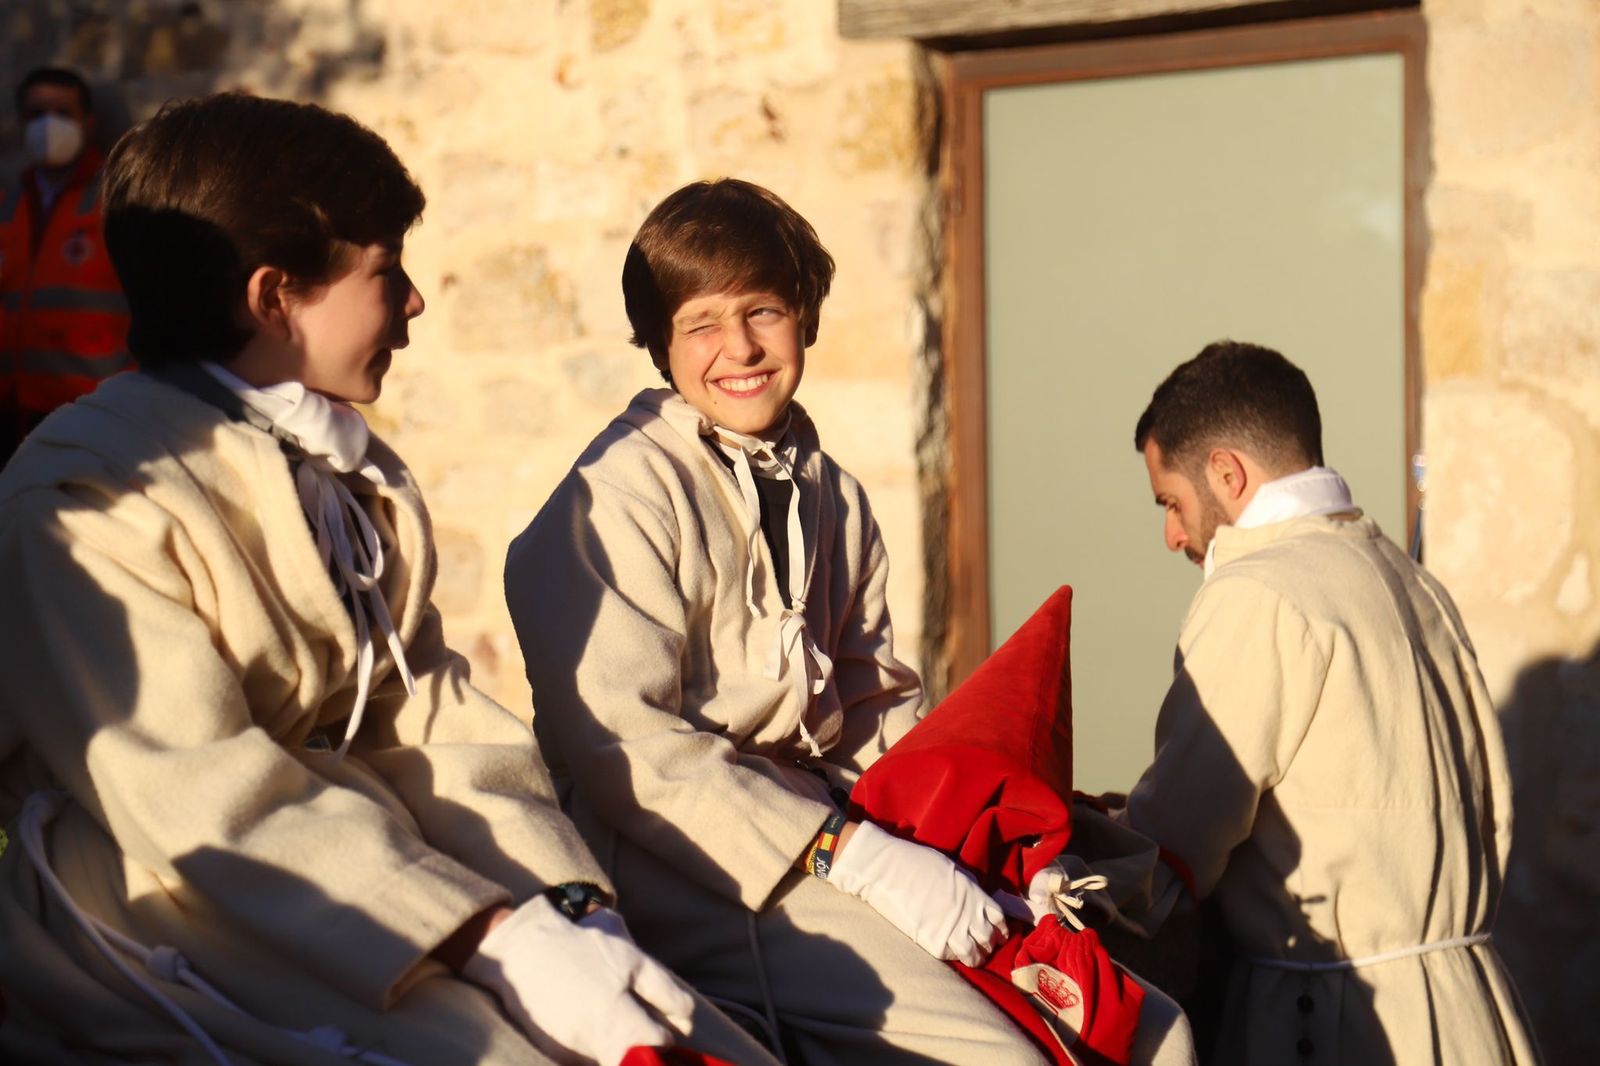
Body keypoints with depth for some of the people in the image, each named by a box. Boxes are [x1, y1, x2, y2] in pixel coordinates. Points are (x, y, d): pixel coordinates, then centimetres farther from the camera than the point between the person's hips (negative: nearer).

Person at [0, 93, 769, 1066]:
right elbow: (200, 799, -20)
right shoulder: (85, 502, -11)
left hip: (378, 886, 7)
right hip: (181, 931, -7)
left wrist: (564, 910, -12)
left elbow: (433, 718, 5)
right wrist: (499, 942, -25)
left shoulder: (365, 479, 17)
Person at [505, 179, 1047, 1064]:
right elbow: (622, 748, -18)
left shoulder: (835, 500, 16)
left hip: (824, 823, 8)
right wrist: (860, 857, -22)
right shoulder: (619, 498, -10)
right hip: (697, 874, -8)